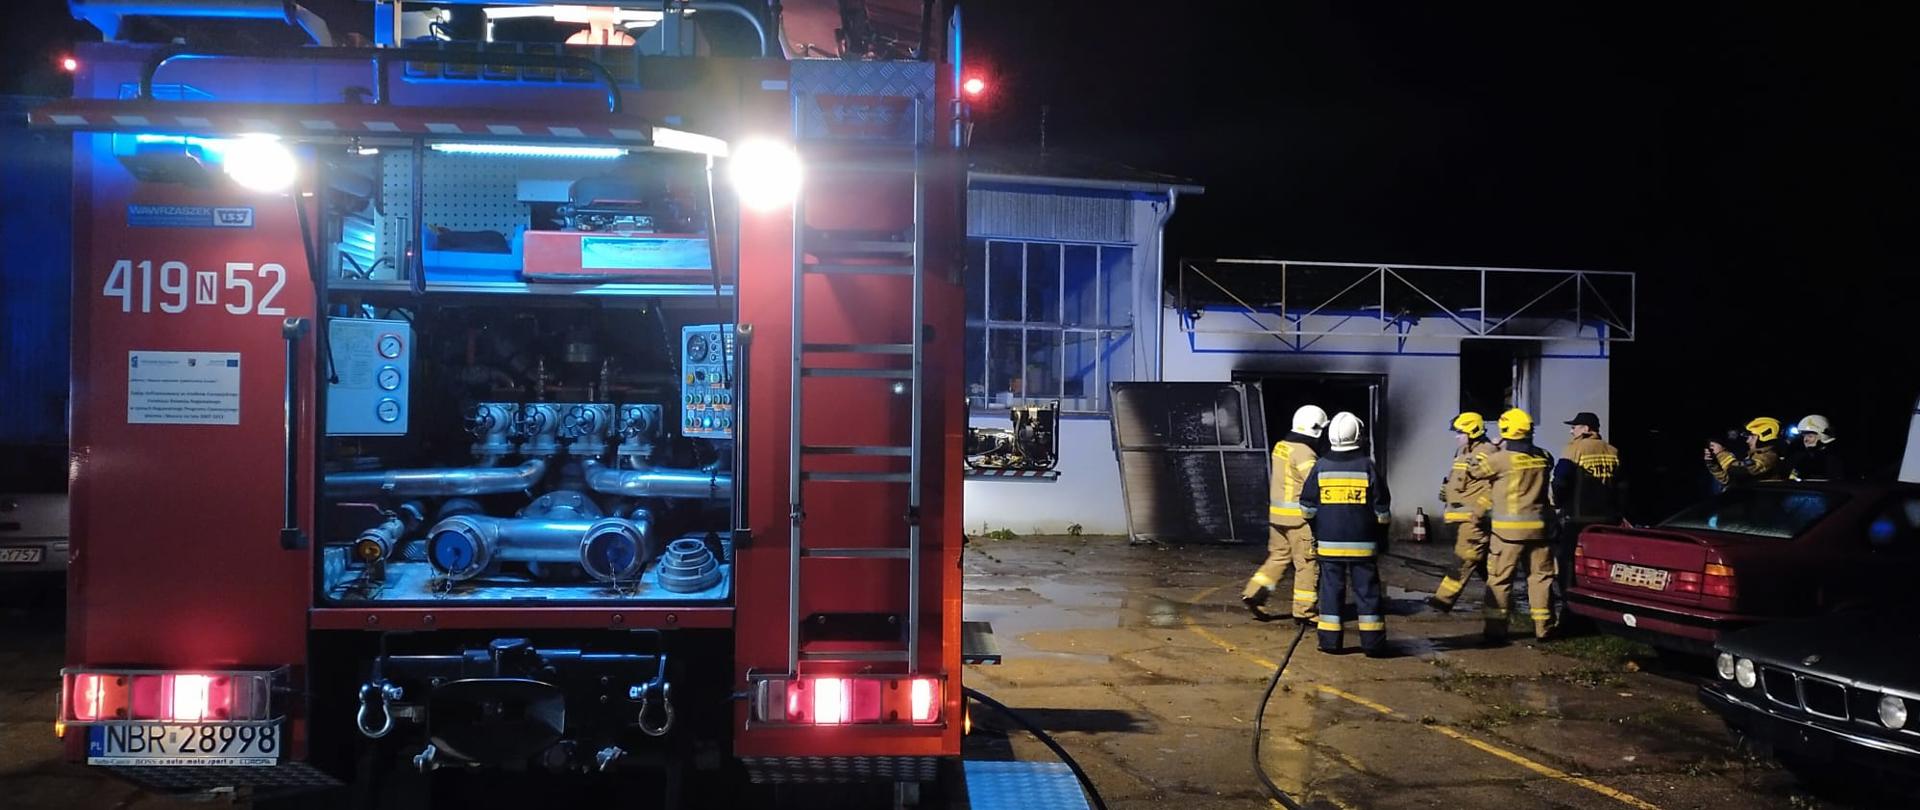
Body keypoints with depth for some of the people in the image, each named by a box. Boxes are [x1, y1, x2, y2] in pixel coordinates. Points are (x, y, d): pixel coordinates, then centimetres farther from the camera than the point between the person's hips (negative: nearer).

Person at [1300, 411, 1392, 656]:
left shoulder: (1321, 466, -2)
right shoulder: (1367, 466, -6)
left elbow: (1307, 506, 5)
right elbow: (1381, 508, -1)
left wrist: (1316, 530, 21)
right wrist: (1382, 535, 12)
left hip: (1329, 542, 1)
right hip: (1363, 543, -1)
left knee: (1331, 589, 8)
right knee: (1366, 590, 5)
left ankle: (1330, 640, 8)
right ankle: (1372, 642, 7)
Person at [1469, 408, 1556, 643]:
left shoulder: (1501, 458, -12)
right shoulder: (1542, 457, 3)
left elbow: (1474, 469, -1)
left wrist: (1492, 449, 13)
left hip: (1509, 528, -4)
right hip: (1538, 526, 4)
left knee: (1499, 578, 1)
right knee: (1540, 576, 12)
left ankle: (1496, 629, 0)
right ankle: (1543, 627, 16)